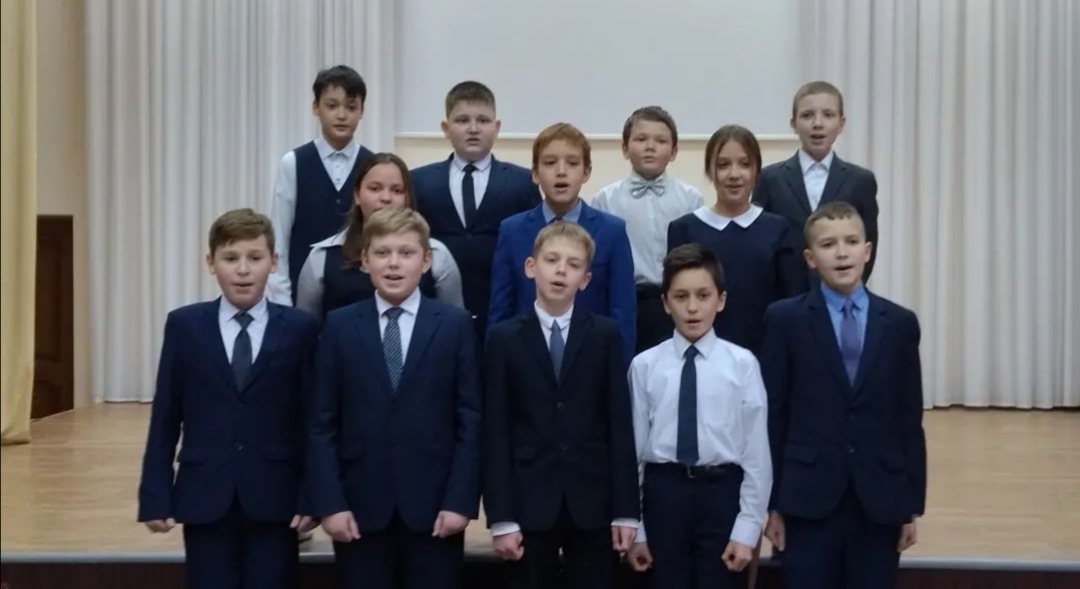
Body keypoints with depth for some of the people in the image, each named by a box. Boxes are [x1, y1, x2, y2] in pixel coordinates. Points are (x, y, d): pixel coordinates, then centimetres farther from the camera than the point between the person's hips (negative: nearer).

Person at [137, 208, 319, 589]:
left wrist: (309, 497, -4)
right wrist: (155, 497, -1)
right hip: (204, 497, 1)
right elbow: (165, 418, 3)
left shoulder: (299, 329, 0)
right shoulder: (184, 326, 3)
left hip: (274, 498, -1)